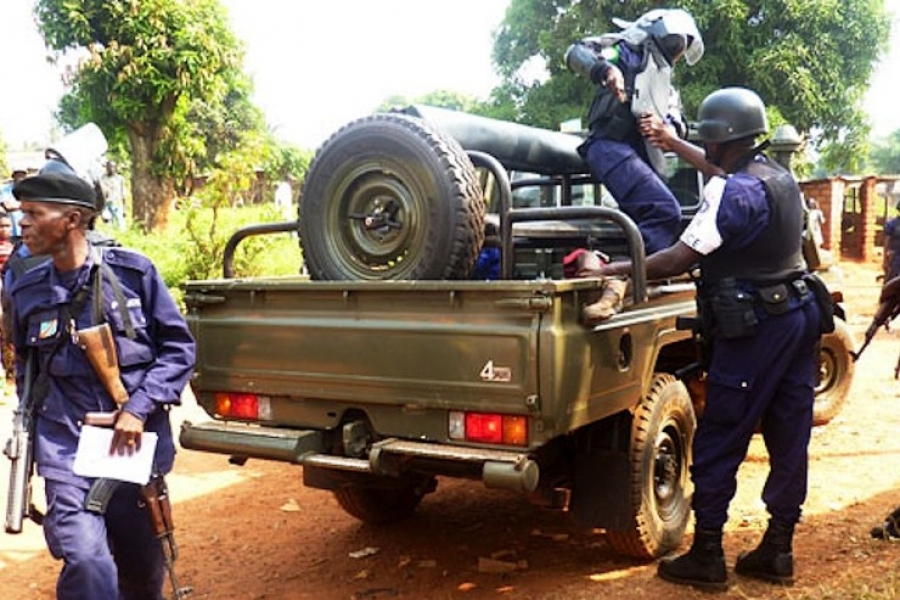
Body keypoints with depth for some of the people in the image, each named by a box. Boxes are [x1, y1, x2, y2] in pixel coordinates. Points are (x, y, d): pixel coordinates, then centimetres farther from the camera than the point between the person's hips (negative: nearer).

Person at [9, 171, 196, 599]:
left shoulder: (132, 272, -5)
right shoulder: (26, 292, 3)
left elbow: (179, 347, -1)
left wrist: (139, 408, -11)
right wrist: (29, 425, 13)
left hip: (134, 446, 0)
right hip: (66, 451, 1)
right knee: (85, 561, -18)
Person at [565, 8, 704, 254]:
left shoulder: (666, 88, 33)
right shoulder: (629, 48, 12)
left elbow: (680, 127, 19)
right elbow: (577, 52, -3)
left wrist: (664, 125, -6)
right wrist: (604, 69, -25)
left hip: (644, 155, 9)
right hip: (613, 145, -9)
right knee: (665, 211, -27)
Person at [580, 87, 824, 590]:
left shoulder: (732, 192, -17)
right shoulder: (781, 177, 10)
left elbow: (680, 260, -23)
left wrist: (612, 270, -16)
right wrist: (675, 145, 35)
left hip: (755, 327, -9)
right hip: (801, 314, 9)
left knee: (719, 442, 0)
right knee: (789, 438, 11)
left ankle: (707, 557, 8)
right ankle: (778, 552, 21)